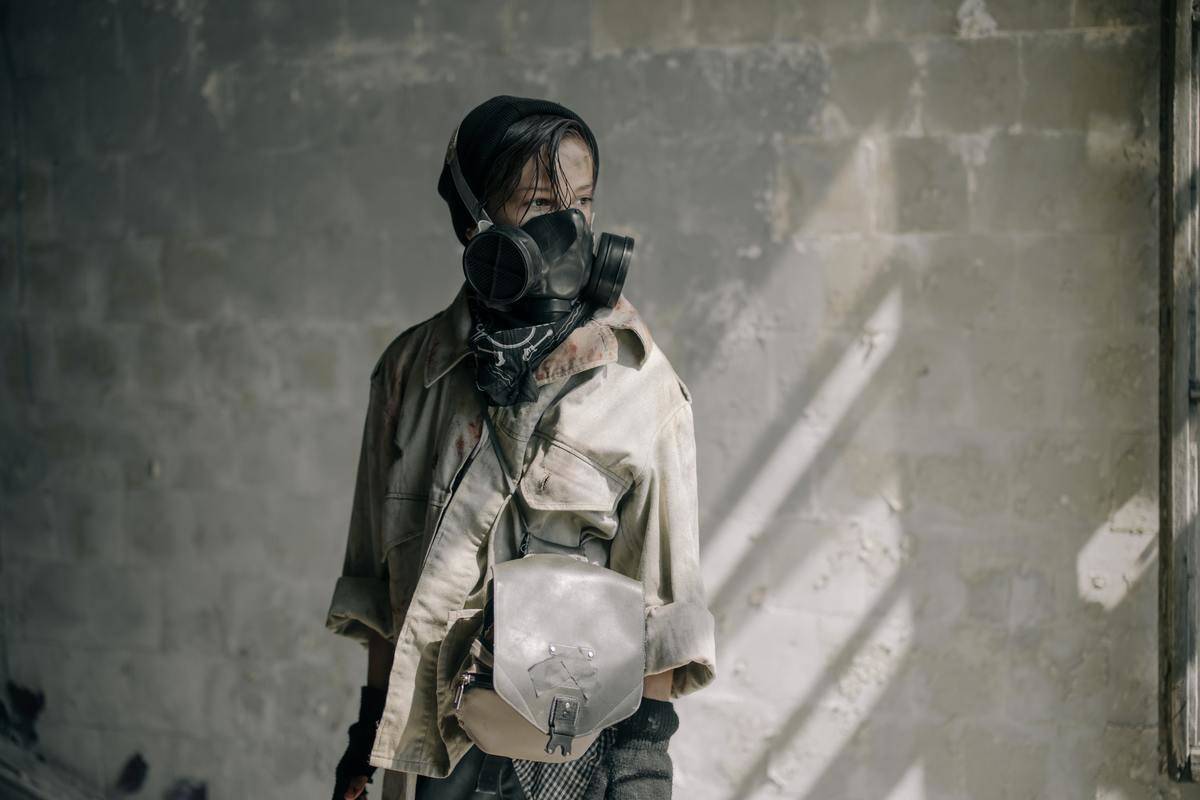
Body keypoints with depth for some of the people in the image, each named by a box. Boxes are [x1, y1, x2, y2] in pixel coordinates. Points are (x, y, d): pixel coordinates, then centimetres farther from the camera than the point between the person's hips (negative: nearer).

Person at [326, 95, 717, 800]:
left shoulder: (638, 381, -6)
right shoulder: (413, 370, 2)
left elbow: (663, 582, -5)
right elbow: (382, 570, 9)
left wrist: (645, 742, -10)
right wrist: (373, 718, 9)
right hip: (436, 739, 2)